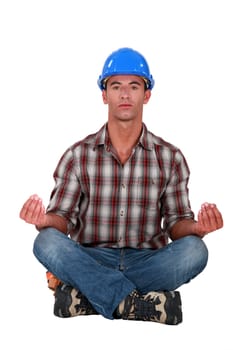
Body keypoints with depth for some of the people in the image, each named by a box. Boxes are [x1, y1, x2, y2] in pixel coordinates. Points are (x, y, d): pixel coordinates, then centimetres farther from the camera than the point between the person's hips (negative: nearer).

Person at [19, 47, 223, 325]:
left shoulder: (170, 158, 5)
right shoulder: (77, 155, 4)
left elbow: (176, 222, 5)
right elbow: (63, 218, 3)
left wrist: (195, 227, -19)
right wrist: (45, 220, -22)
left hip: (147, 262, 1)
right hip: (91, 261, 0)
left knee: (194, 249, -29)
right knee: (47, 242, -29)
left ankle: (86, 296, -26)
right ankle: (139, 304, -30)